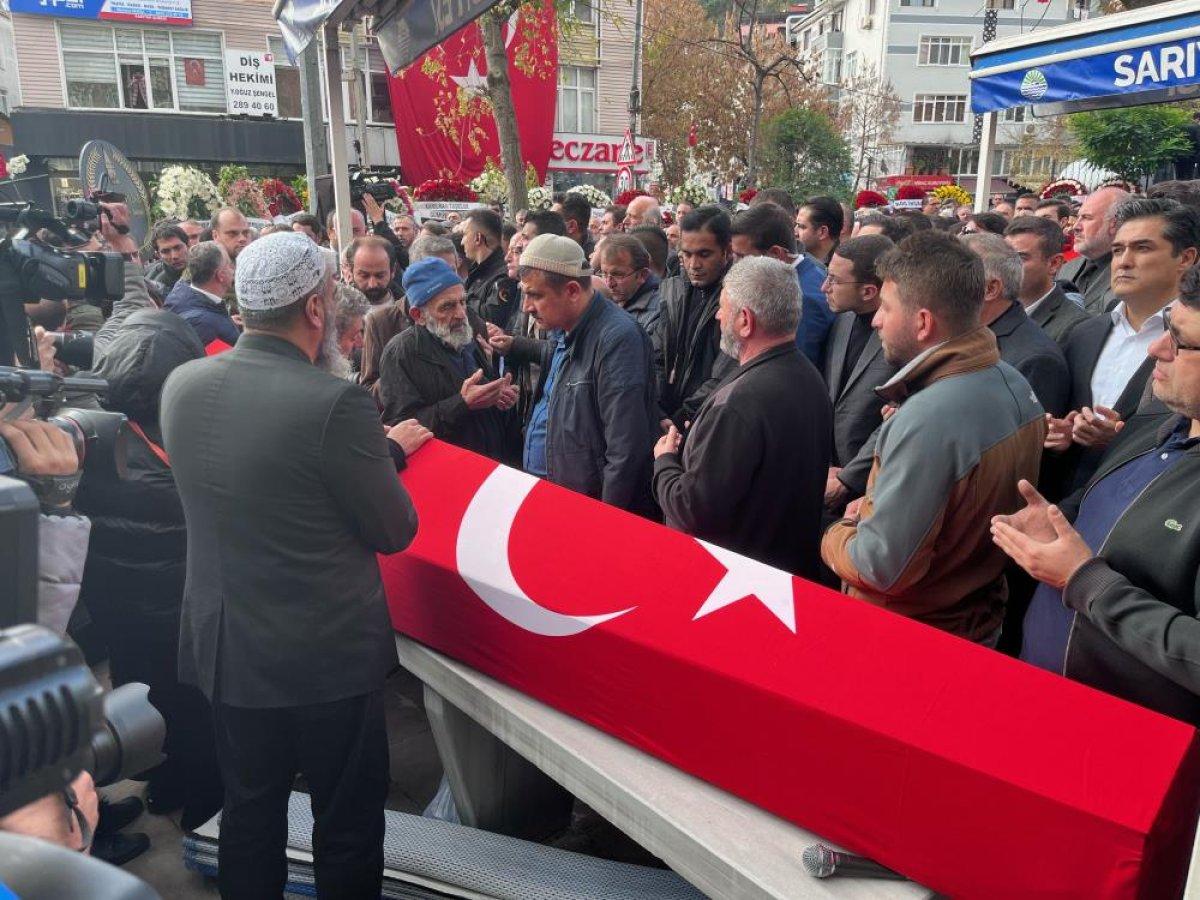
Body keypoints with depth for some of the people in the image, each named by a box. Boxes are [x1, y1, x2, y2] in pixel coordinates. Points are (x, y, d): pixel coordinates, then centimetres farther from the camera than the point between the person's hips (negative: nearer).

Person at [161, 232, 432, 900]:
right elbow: (395, 533, -14)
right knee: (348, 828, 15)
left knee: (250, 815, 23)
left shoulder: (183, 385, -4)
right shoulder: (337, 403, -24)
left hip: (226, 649, 6)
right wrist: (389, 452, 5)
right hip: (330, 656, -6)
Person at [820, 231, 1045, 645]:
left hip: (911, 635, -7)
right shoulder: (1015, 384, -4)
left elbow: (883, 566, -27)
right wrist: (874, 504, 2)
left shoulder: (927, 420, -31)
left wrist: (835, 535, -8)